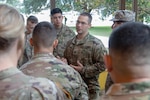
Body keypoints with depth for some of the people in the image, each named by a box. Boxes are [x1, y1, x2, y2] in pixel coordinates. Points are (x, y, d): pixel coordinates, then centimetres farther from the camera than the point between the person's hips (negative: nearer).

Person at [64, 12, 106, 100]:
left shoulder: (96, 44, -9)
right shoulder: (70, 43, 11)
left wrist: (83, 70, -17)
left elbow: (102, 65, -14)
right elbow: (65, 60, 22)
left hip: (89, 89, -5)